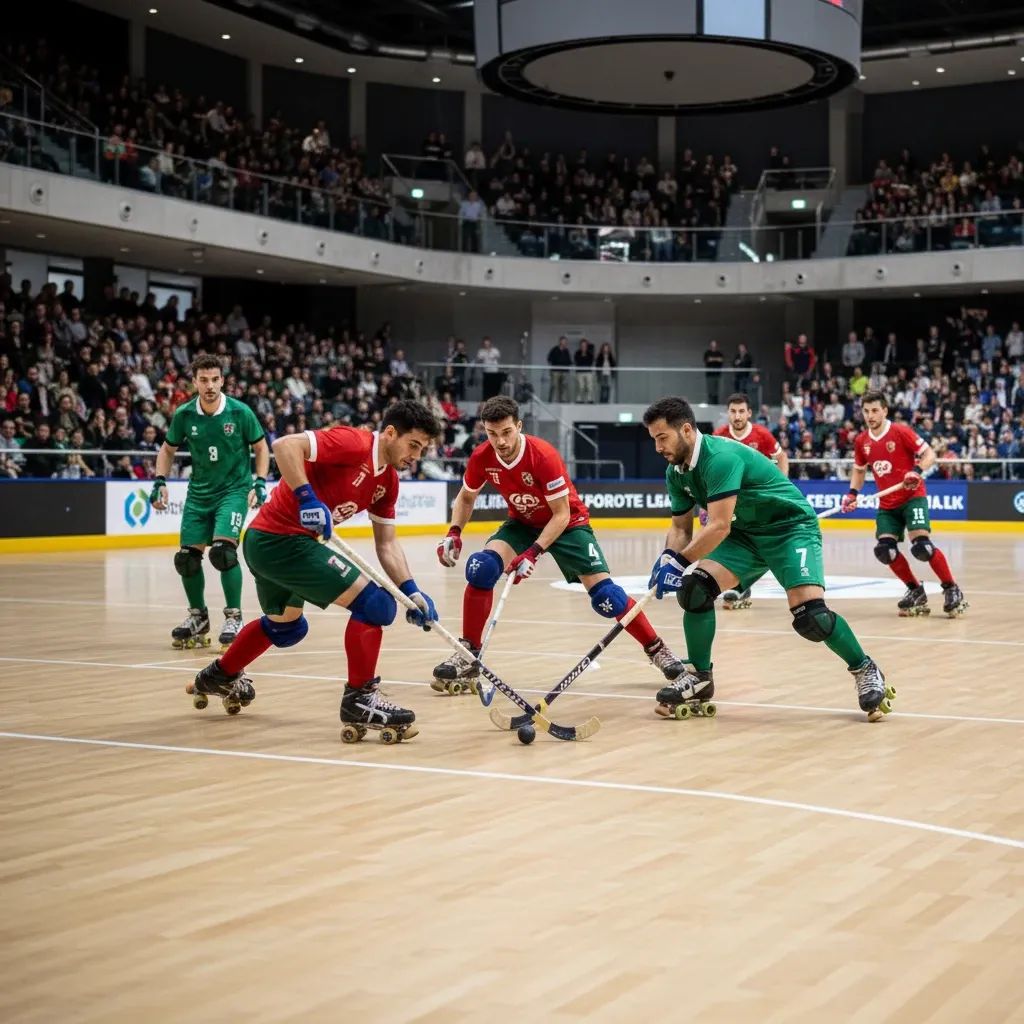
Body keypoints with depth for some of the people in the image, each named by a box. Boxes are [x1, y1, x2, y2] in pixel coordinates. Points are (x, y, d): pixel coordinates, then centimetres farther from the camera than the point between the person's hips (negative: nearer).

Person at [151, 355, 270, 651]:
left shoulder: (240, 412, -12)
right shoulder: (184, 414, -6)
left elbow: (261, 448, 0)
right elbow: (167, 449, 10)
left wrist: (259, 483, -10)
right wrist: (160, 482, -2)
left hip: (234, 490, -4)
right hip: (199, 491, 4)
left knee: (223, 550, -22)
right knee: (186, 557, 1)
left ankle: (234, 618, -8)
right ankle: (197, 617, 24)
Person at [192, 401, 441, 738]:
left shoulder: (388, 480, 9)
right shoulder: (353, 443, -17)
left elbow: (387, 544, 11)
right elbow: (285, 445, -28)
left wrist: (412, 591, 0)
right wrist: (307, 497, -33)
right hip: (281, 540, -10)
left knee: (286, 625, 33)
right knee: (373, 603, -14)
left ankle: (219, 676, 54)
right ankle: (359, 699, -4)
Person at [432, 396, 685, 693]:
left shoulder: (543, 456, -31)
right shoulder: (481, 457, -17)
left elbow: (561, 514, -25)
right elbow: (466, 497, 3)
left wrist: (534, 552, -34)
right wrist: (454, 532, -13)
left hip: (568, 523, -4)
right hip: (521, 523, 4)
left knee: (605, 595, -15)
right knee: (481, 568, -22)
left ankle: (657, 649, 6)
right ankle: (469, 654, -10)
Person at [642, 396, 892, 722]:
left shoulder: (721, 457, -28)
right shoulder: (676, 472, -1)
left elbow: (719, 527, -33)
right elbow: (681, 526, 8)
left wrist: (680, 561, -25)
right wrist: (667, 558, -12)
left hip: (790, 527, -8)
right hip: (745, 533, 8)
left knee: (810, 616, -23)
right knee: (694, 587, -14)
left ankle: (865, 670, 3)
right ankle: (700, 678, 2)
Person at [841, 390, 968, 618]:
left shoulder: (901, 431, -11)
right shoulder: (861, 441, 5)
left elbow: (929, 454, -10)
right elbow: (859, 469, 20)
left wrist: (917, 471, -29)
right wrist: (852, 493, 4)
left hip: (912, 497, -6)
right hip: (887, 504, 6)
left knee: (921, 545, -22)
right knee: (885, 550, -10)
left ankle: (952, 590, -4)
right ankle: (916, 590, 13)